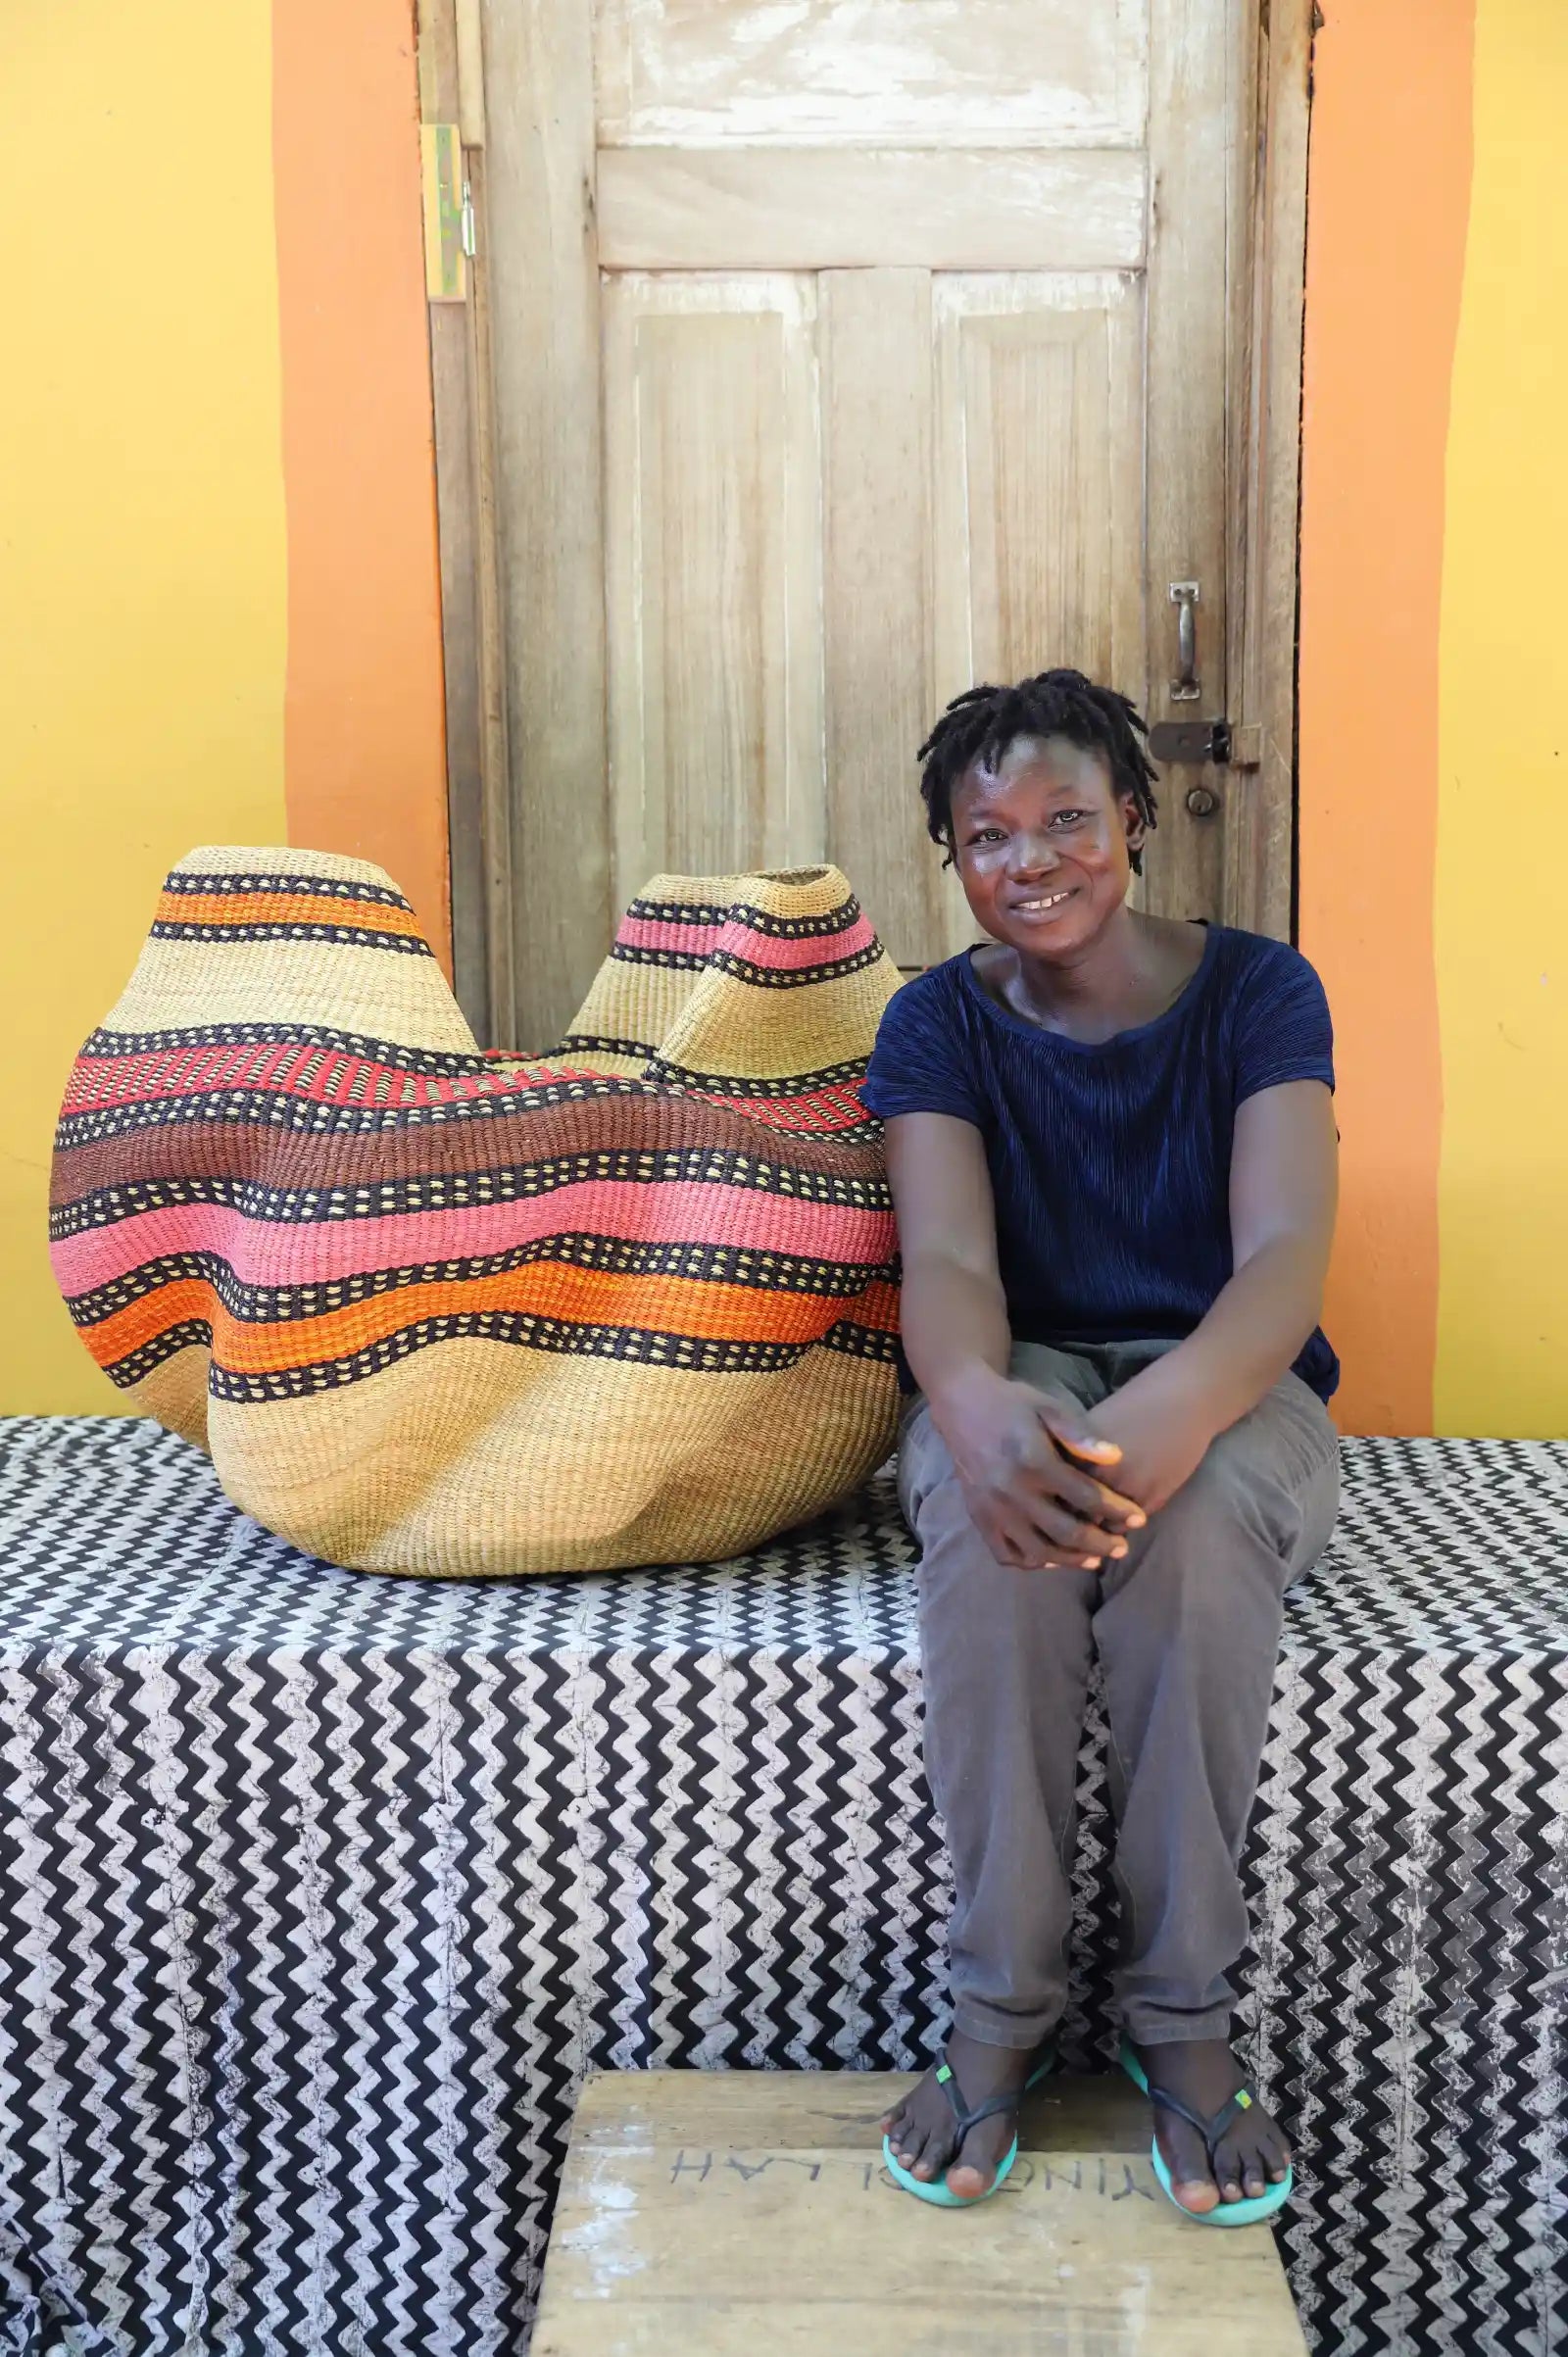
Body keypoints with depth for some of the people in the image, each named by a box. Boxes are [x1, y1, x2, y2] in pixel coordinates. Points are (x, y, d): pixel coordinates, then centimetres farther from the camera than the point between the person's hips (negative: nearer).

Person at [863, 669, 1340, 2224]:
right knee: (990, 1502, -36)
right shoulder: (940, 1022, 0)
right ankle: (999, 2006, -20)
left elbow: (1286, 1252, -19)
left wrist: (1176, 1407, -43)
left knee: (1191, 1511, -37)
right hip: (1026, 1376, 1)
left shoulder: (1256, 991, -4)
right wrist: (976, 1402, -42)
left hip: (1228, 1382, -1)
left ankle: (1183, 2014, -20)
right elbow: (947, 1260, -16)